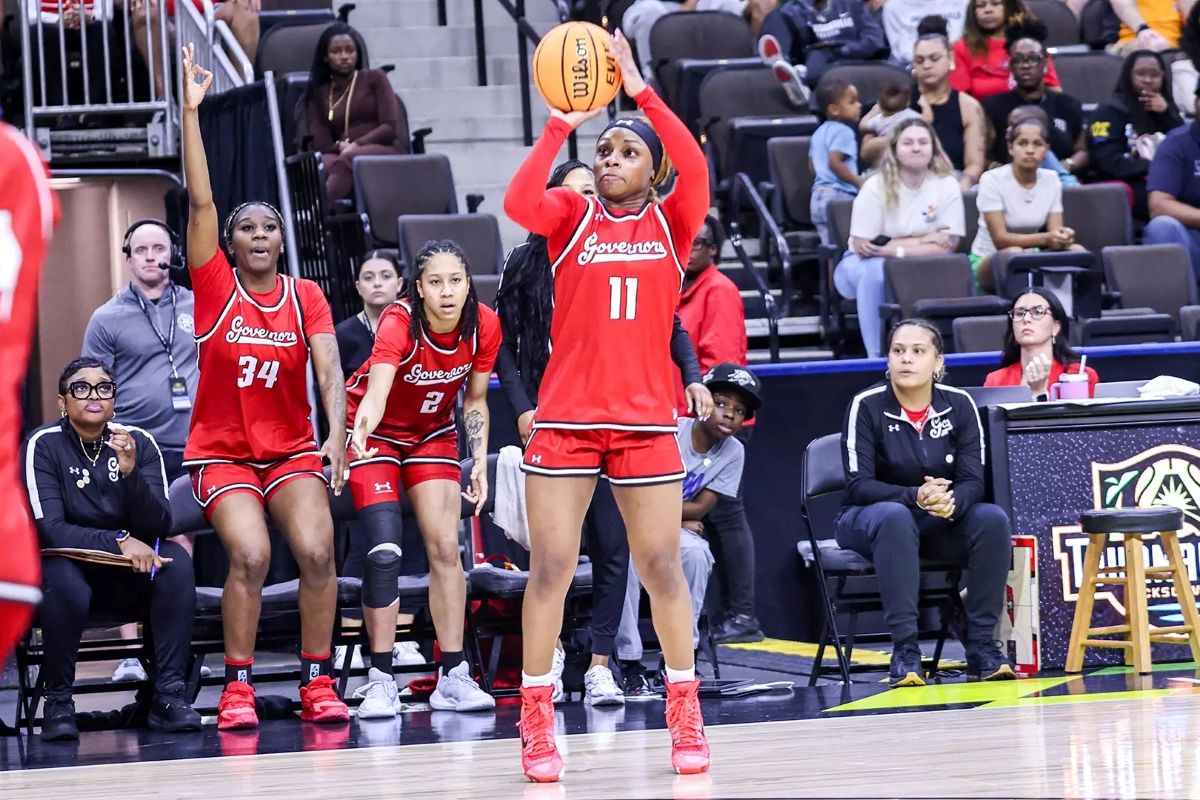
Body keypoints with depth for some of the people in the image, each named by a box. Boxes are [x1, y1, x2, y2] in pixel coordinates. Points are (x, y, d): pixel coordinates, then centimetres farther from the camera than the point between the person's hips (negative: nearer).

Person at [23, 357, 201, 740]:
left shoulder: (139, 442, -4)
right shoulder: (43, 445, -11)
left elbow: (159, 526, -12)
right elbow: (48, 528, -19)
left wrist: (131, 472, -29)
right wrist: (118, 541, -32)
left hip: (128, 577, 3)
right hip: (67, 566, -3)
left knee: (176, 560, -25)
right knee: (65, 584, -36)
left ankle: (169, 694, -24)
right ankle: (57, 702, -19)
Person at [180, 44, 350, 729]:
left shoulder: (306, 297, 1)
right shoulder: (214, 286, -4)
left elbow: (329, 368, -10)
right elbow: (201, 200, -12)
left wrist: (336, 434, -28)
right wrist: (191, 109, -19)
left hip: (293, 447, 2)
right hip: (222, 449, -2)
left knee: (318, 551, -18)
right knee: (250, 555, -23)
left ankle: (318, 685, -6)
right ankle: (238, 690, -11)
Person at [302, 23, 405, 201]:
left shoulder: (375, 79, 16)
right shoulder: (319, 94, 21)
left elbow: (390, 128, 3)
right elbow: (321, 145, 10)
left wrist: (357, 145, -11)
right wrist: (340, 146, -13)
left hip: (384, 152, -2)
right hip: (341, 156, 2)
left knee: (347, 159, -39)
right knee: (321, 165, -37)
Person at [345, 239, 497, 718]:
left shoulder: (484, 326, -18)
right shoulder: (399, 324, -33)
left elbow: (475, 399, -2)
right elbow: (377, 390, -49)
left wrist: (480, 460, -12)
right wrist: (361, 431, -69)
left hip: (433, 434, 4)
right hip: (375, 434, -4)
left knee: (446, 548, -5)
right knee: (384, 551, -15)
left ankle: (453, 678, 2)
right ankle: (381, 682, -8)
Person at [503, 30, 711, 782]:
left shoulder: (671, 222, 5)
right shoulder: (573, 216, 4)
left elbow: (696, 169, -16)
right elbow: (519, 202, -17)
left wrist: (641, 91, -19)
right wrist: (561, 123, -21)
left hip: (646, 420, 0)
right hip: (565, 417, 0)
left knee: (662, 566, 4)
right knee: (550, 567, -3)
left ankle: (685, 715, 16)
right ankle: (537, 722, 3)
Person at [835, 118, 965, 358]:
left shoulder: (946, 186, -9)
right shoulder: (875, 187, -15)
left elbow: (946, 247, -14)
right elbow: (863, 246, -18)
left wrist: (892, 248, -25)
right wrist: (921, 241, -20)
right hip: (864, 266, -1)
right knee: (875, 271, -37)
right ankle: (878, 356, -28)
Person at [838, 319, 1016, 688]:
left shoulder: (959, 405, -5)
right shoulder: (867, 406, -13)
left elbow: (973, 481, -9)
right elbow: (859, 485, -18)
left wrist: (950, 502, -33)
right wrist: (915, 497, -35)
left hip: (940, 522, 3)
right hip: (868, 519, -3)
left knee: (992, 518, -26)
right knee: (895, 517, -38)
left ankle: (981, 647, -21)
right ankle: (905, 651, -39)